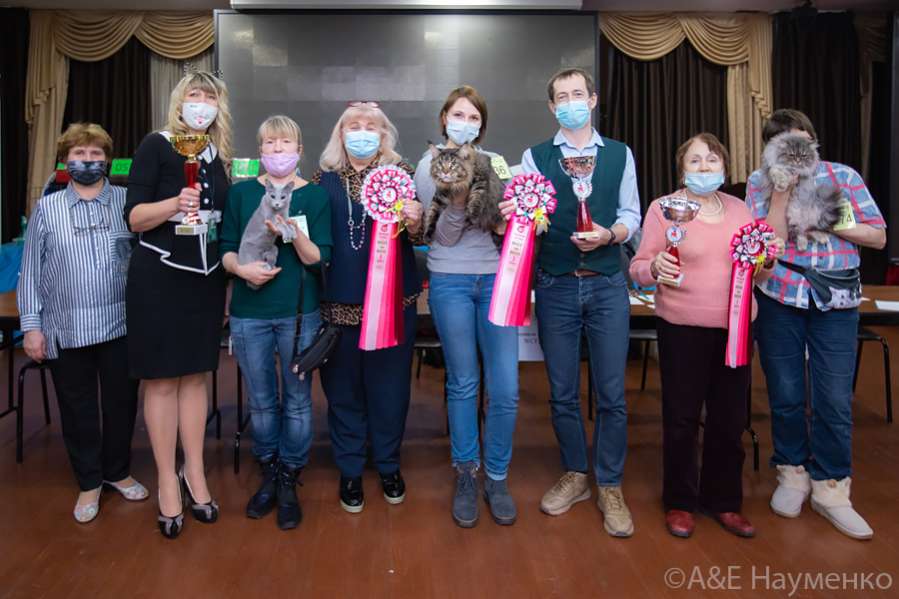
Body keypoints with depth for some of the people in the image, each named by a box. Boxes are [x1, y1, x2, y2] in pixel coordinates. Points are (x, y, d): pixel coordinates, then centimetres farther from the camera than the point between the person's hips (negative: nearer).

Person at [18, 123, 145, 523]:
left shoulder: (128, 201, 2)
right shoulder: (46, 208, 4)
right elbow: (31, 272, 4)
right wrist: (31, 325, 0)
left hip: (121, 324, 0)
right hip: (67, 330, 0)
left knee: (122, 402, 10)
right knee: (78, 409, 11)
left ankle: (117, 472, 32)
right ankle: (89, 482, 28)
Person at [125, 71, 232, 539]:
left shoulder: (219, 156, 11)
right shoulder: (156, 145, -4)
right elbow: (134, 218, -10)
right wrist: (175, 203, -27)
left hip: (205, 278, 5)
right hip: (158, 277, -4)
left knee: (195, 375, 10)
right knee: (161, 379, 3)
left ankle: (194, 474, 21)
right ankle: (168, 482, 14)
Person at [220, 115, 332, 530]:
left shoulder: (315, 195, 0)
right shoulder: (240, 192, 5)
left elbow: (319, 257, -5)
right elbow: (226, 248, 5)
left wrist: (294, 233, -23)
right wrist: (240, 267, -16)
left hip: (298, 312, -1)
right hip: (249, 312, 1)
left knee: (297, 399, 7)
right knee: (261, 401, 11)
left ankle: (289, 481, 22)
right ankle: (269, 475, 29)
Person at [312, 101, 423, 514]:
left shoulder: (400, 172, 2)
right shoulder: (324, 177, 6)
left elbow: (417, 237, 0)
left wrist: (415, 224, -20)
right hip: (338, 300, 1)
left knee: (389, 383, 8)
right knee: (342, 386, 8)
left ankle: (388, 465, 28)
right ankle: (349, 470, 25)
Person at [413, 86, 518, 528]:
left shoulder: (494, 163, 10)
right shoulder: (428, 167, 3)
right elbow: (444, 235, -4)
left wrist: (507, 224, -6)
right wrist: (458, 201, -21)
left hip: (496, 279, 2)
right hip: (451, 281, -2)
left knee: (506, 389, -3)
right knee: (463, 384, 6)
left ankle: (497, 478, 16)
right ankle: (466, 476, 23)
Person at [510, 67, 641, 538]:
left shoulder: (620, 154, 9)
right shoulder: (535, 156, 6)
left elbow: (631, 215, 7)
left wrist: (609, 234, -14)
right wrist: (514, 215, -26)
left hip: (607, 286, 0)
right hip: (556, 286, 0)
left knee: (612, 392, 2)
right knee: (562, 391, 9)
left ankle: (609, 486, 17)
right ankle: (574, 475, 27)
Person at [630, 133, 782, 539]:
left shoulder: (739, 209, 11)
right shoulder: (662, 208, -2)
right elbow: (638, 269, -5)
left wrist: (766, 261, -3)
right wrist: (655, 267, -26)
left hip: (736, 326, 4)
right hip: (682, 327, -4)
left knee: (730, 420, 11)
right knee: (681, 419, 5)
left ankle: (723, 501, 29)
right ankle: (679, 502, 24)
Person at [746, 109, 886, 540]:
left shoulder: (844, 176, 5)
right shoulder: (760, 182, 2)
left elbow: (879, 236, 3)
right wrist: (783, 188, -13)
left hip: (835, 303, 1)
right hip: (780, 300, 0)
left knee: (835, 401, 0)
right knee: (785, 396, 7)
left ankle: (830, 489, 16)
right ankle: (792, 474, 27)